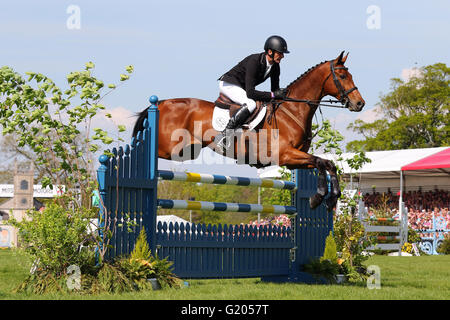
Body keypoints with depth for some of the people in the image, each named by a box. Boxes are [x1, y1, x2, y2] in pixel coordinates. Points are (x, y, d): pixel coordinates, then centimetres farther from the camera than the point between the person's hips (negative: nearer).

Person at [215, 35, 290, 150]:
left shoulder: (275, 66, -6)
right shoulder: (254, 61, -30)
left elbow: (275, 89, 5)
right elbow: (250, 93, -35)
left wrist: (281, 95, -15)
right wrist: (273, 95, -36)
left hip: (242, 88, 9)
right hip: (228, 84, -9)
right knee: (250, 104, -34)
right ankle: (224, 135, -35)